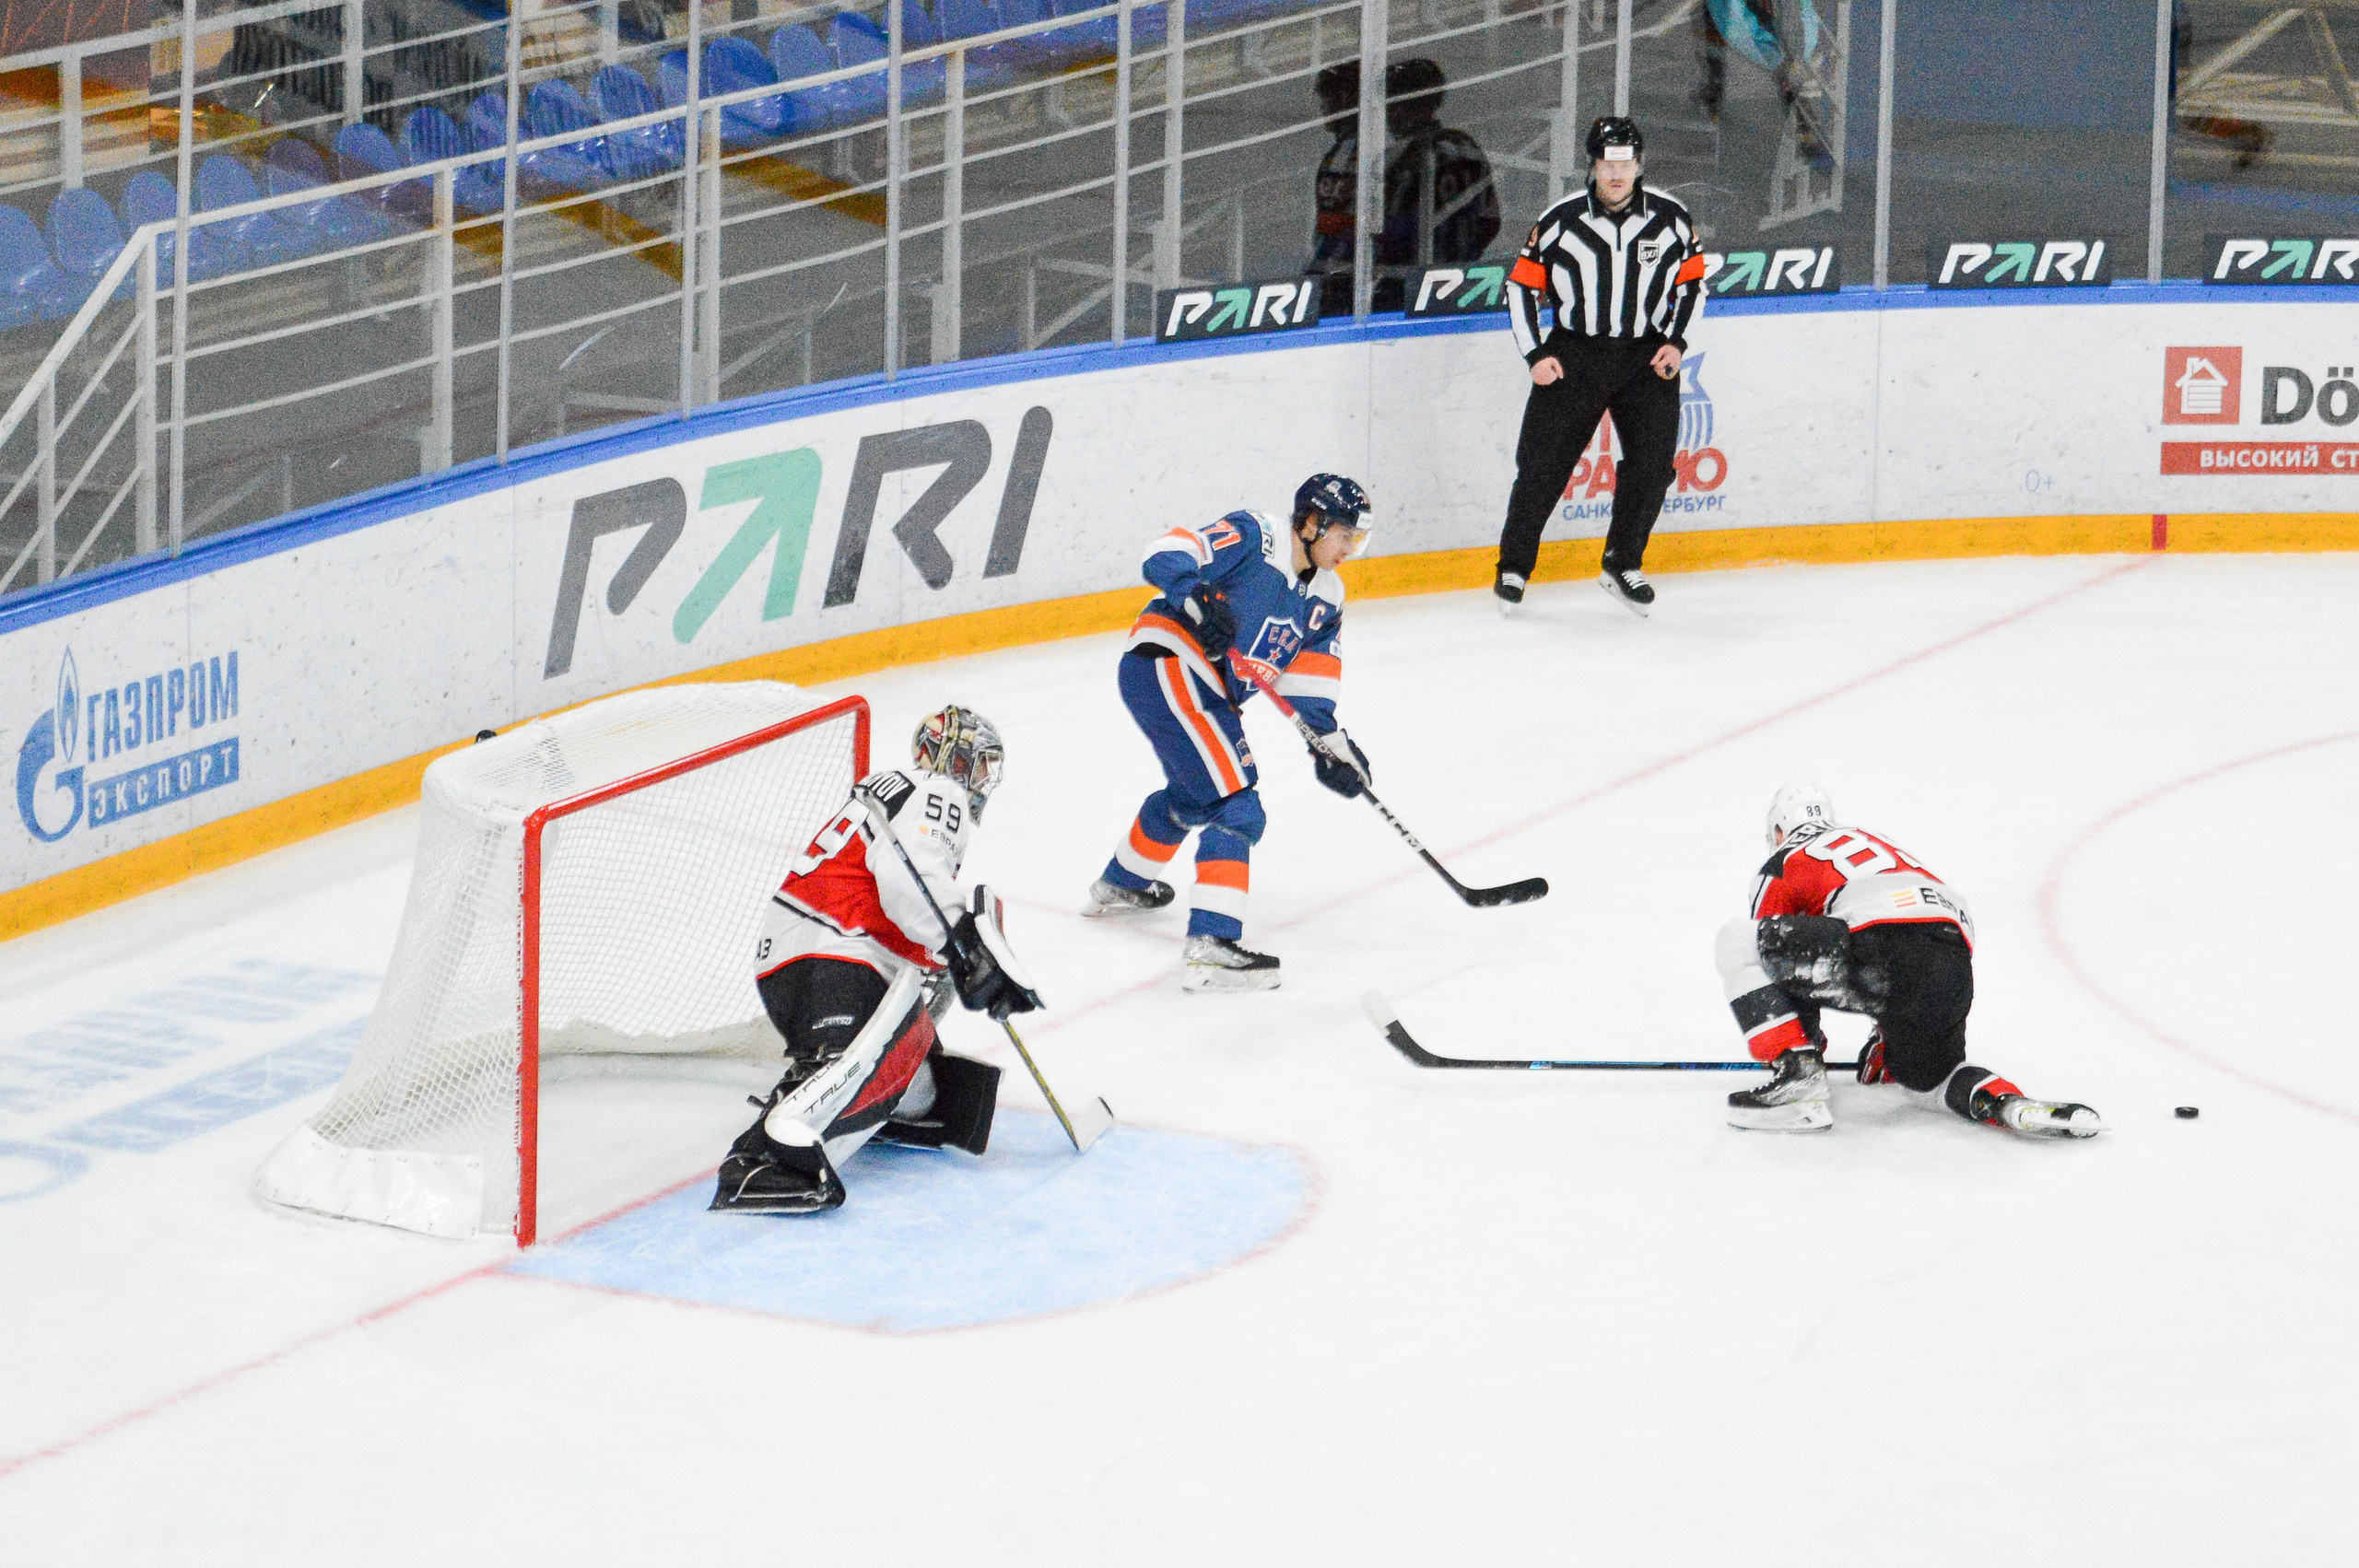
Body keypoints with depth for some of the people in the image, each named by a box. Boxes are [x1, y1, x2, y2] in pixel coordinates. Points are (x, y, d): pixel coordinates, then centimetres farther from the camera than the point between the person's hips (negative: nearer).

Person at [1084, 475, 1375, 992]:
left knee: (1194, 794, 34)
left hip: (1207, 693, 11)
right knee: (1235, 807, -19)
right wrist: (1198, 599, -38)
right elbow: (1167, 556, -21)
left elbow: (1310, 678, 13)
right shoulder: (1254, 537, -12)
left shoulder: (1326, 597, 14)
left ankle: (1119, 885, 58)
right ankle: (1209, 945, -27)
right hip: (1166, 666, -11)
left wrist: (1330, 742, 1)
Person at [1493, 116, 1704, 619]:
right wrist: (1536, 355, -6)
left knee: (1652, 461, -8)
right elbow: (1521, 287, 1)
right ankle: (1513, 568, 9)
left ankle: (1622, 565, 10)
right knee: (1542, 463, -5)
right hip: (1573, 354, -1)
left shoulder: (1670, 219, -2)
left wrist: (1676, 342, 0)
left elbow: (1692, 281, 11)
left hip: (1647, 356, 1)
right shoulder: (1560, 221, -7)